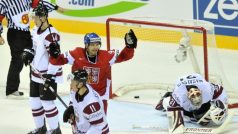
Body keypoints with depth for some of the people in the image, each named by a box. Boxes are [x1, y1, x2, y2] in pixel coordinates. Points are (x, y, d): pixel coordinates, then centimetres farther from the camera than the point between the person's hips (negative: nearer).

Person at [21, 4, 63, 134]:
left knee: (47, 102, -5)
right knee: (34, 101, 14)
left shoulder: (51, 35, -24)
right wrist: (28, 52, 1)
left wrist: (50, 75, -25)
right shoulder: (35, 30, 4)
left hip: (48, 74, -9)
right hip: (36, 72, 9)